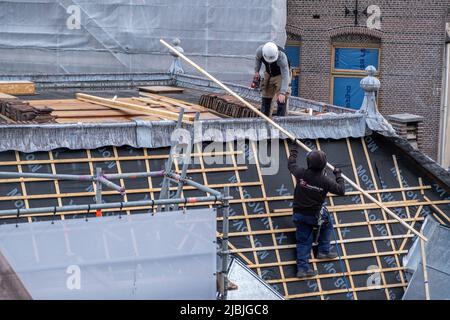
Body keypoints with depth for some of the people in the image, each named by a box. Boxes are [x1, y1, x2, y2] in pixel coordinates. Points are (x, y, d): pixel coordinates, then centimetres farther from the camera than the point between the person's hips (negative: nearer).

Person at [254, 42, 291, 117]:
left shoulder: (282, 57, -40)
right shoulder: (260, 51, -27)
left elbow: (285, 76, -41)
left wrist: (282, 92, -49)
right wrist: (256, 71, -8)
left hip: (281, 74, -4)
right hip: (268, 74, 4)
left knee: (281, 99, -17)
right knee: (266, 97, 7)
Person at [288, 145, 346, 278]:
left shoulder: (301, 173, -13)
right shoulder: (326, 181, -18)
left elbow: (291, 164, 8)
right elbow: (341, 191, -4)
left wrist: (293, 153, 27)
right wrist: (338, 176, 10)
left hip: (299, 214, 3)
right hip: (315, 215, -2)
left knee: (303, 241, 10)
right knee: (327, 225, 29)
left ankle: (302, 267, 7)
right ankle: (324, 251, 28)